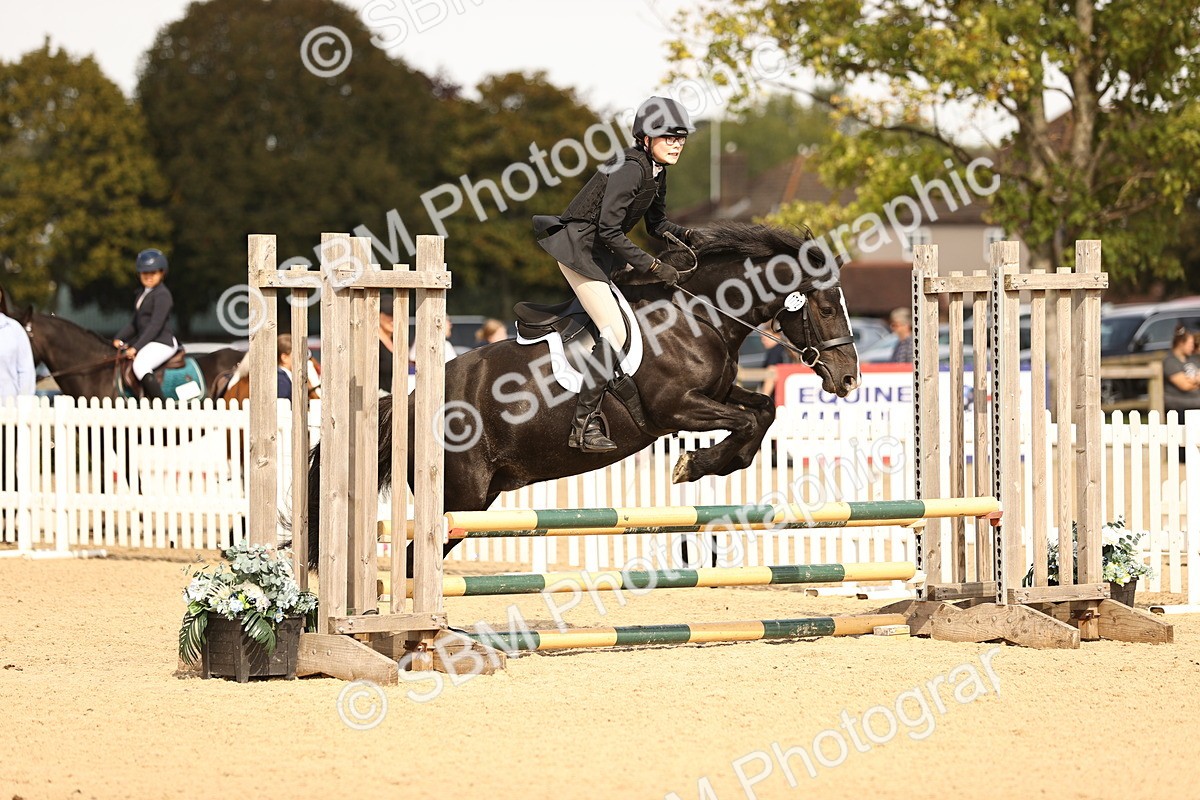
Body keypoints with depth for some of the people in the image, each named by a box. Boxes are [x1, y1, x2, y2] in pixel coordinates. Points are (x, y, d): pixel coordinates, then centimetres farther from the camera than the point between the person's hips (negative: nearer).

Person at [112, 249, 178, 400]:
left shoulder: (162, 295, -10)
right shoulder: (143, 295, 18)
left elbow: (155, 325, -18)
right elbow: (134, 324, 21)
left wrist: (136, 347, -22)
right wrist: (119, 339, 5)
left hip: (162, 342, -10)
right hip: (146, 342, 10)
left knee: (140, 366, -34)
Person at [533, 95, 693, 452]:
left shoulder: (657, 171, 6)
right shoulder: (629, 169, -23)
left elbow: (657, 224, 17)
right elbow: (609, 231, -27)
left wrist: (687, 235, -3)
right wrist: (653, 266, -25)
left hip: (602, 250, 11)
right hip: (578, 246, -11)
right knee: (615, 332, -19)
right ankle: (583, 424, -17)